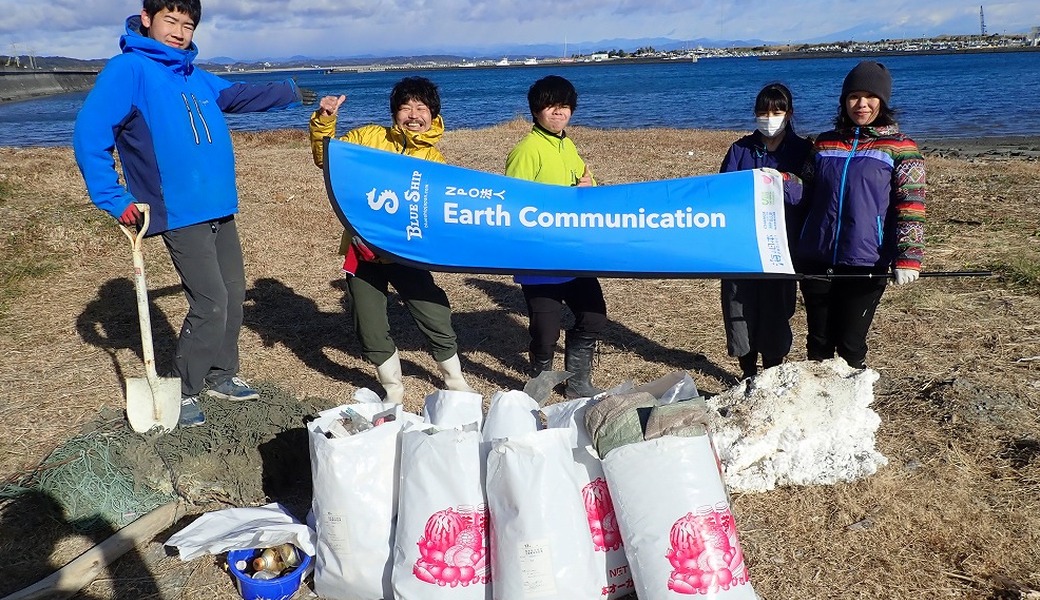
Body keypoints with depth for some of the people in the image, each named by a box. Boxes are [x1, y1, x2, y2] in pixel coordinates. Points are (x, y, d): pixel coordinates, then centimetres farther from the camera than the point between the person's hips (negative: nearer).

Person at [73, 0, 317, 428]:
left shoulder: (196, 77, 13)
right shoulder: (128, 69, -10)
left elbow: (238, 96, 31)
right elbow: (89, 135, -16)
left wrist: (291, 93, 36)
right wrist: (114, 199, -17)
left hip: (220, 210, 8)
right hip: (180, 214, -8)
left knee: (233, 294, 12)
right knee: (211, 304, -9)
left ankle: (220, 375, 30)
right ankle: (181, 392, 9)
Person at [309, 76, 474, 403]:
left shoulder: (435, 162, 1)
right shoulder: (368, 137, 2)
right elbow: (326, 159, 9)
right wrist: (323, 122, -5)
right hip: (362, 251, 1)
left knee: (437, 320, 1)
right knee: (371, 330, 6)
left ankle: (455, 382, 28)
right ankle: (393, 390, 30)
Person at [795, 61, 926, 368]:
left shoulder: (900, 147, 0)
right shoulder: (824, 143, 11)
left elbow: (911, 207, -6)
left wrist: (907, 258, -17)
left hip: (866, 265, -3)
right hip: (816, 262, 4)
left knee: (850, 346, 2)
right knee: (818, 344, 11)